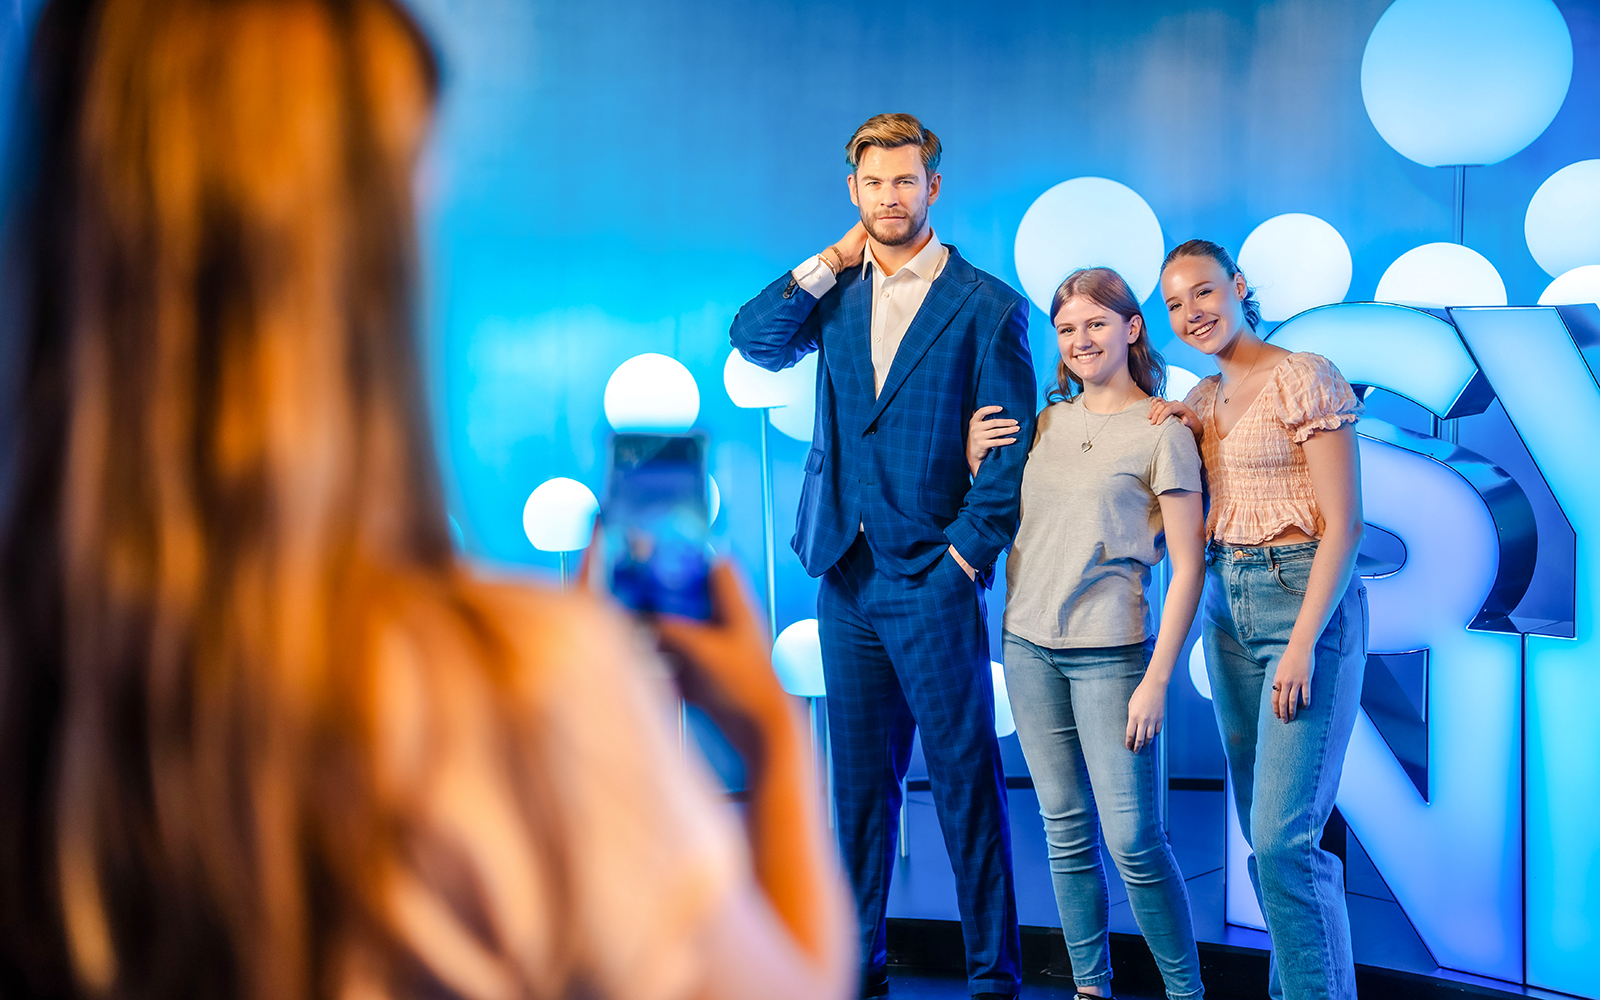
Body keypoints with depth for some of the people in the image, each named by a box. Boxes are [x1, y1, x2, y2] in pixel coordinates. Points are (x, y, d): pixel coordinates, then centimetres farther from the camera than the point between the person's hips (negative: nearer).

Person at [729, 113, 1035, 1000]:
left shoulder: (987, 306, -3)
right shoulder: (835, 293, 12)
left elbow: (1011, 453, -5)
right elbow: (753, 341, -1)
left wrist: (966, 554, -11)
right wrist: (832, 262, -3)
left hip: (931, 578, -5)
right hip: (844, 572, 5)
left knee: (965, 777, -1)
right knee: (859, 778, 12)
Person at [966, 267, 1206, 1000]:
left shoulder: (1163, 432, -3)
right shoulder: (1044, 423, 11)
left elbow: (1188, 568, -6)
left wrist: (1157, 678, -13)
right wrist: (975, 465, 2)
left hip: (1109, 650, -5)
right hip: (1028, 643, 5)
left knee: (1133, 839, -6)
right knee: (1066, 831, 9)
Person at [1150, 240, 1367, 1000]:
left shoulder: (1305, 379, -9)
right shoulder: (1202, 400, 14)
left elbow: (1343, 524, -13)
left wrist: (1303, 642, -19)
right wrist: (1176, 436, 5)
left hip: (1306, 599, -7)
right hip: (1226, 605, 7)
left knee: (1283, 837, -13)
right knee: (1266, 830, 10)